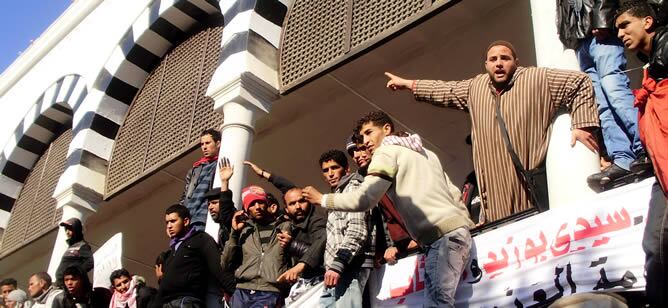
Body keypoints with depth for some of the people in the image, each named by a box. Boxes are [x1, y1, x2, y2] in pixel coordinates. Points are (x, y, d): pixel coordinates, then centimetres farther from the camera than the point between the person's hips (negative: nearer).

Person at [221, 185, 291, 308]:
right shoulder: (244, 230, 13)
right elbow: (226, 263, 7)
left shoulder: (284, 227, 8)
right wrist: (234, 232, 1)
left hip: (269, 294, -3)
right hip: (241, 293, 3)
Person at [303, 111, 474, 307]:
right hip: (458, 230, 9)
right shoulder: (424, 151, 29)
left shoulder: (387, 151, 2)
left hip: (442, 236, -9)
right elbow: (454, 193, 26)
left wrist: (322, 199, 4)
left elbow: (364, 200, -8)